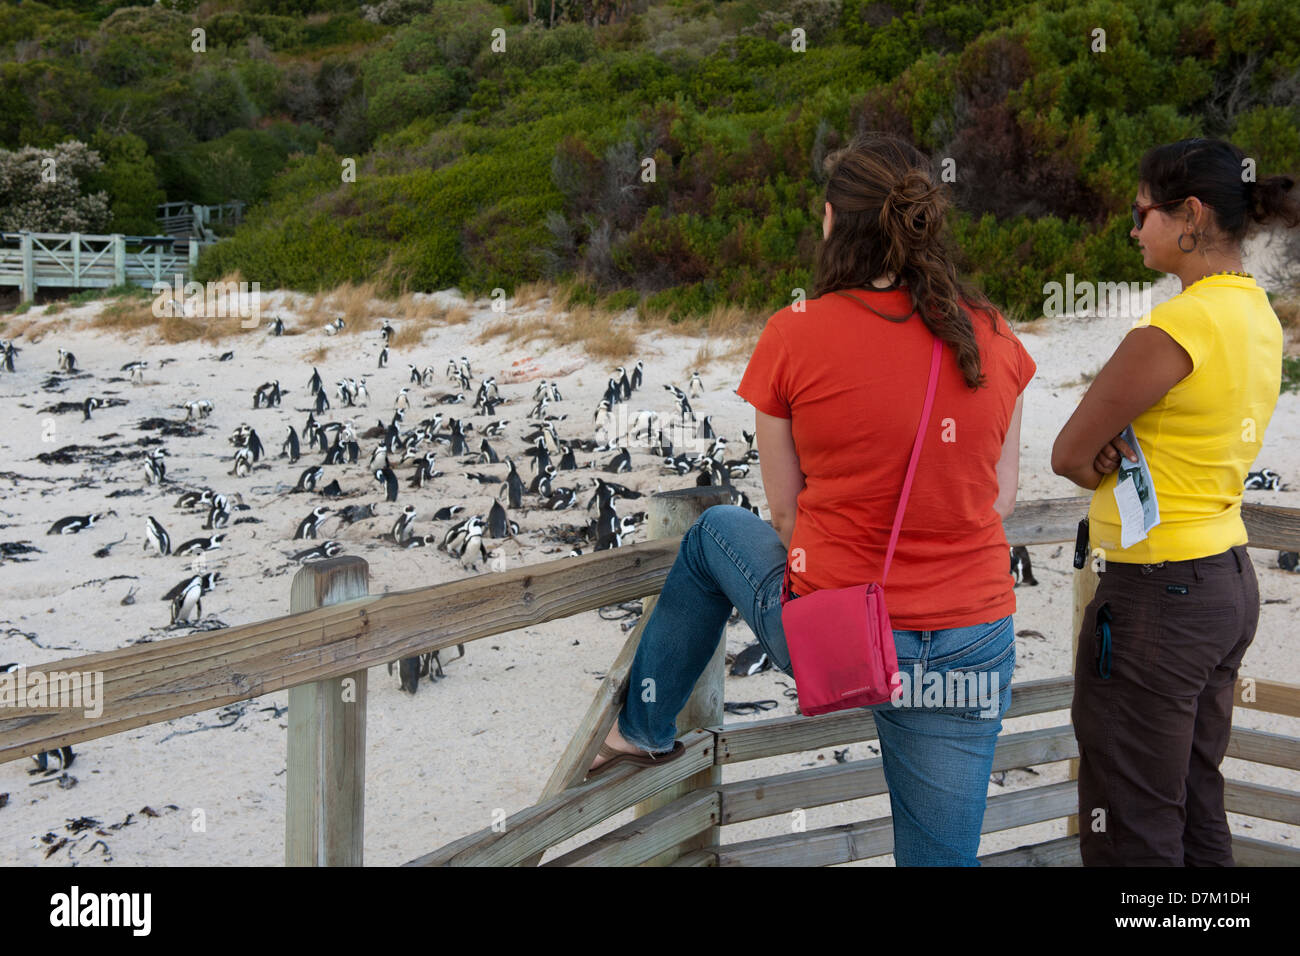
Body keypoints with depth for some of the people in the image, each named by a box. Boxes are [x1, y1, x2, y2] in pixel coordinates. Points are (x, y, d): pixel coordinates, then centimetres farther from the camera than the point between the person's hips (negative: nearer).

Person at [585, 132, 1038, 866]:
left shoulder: (794, 337, -11)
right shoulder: (992, 335, -2)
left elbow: (785, 510, -1)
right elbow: (1002, 495, 7)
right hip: (971, 638, 2)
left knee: (717, 533, 29)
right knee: (943, 855, 17)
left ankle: (645, 726, 46)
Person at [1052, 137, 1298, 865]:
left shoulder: (1177, 327, -22)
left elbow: (1068, 456, -14)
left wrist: (1107, 464, 4)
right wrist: (1126, 454, -8)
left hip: (1157, 595, -9)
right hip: (1230, 582, 9)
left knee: (1133, 834, 3)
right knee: (1199, 813, 20)